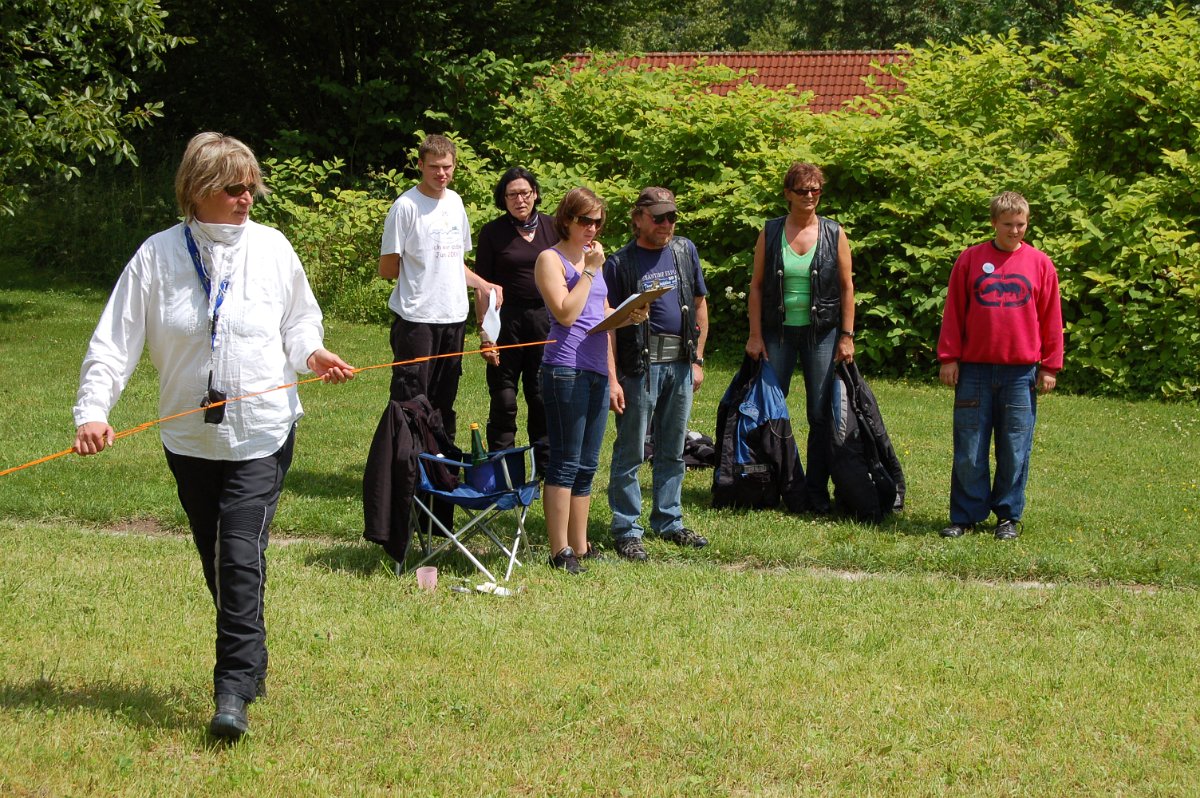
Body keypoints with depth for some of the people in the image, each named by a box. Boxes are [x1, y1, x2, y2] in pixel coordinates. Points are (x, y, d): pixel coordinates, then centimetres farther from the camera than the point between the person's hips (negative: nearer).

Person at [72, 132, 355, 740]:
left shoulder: (272, 248, -1)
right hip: (190, 437, 2)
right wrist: (92, 409, -17)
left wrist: (312, 353, -9)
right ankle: (249, 665, 31)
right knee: (215, 562, 12)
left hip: (262, 434, -2)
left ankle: (234, 690, -10)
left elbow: (299, 321, 13)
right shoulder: (158, 256, -3)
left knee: (241, 558, -13)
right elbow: (115, 341, -5)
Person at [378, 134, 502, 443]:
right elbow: (387, 268, -8)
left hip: (454, 315, 7)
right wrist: (424, 269, 2)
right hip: (417, 317, -7)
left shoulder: (454, 202, 13)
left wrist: (485, 285, 10)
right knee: (411, 400, -7)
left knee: (444, 401, 13)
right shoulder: (406, 206, -10)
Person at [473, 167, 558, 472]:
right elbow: (482, 287, -2)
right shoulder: (492, 232, -1)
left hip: (546, 319, 2)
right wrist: (484, 333, -8)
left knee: (544, 398, 6)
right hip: (506, 319, -2)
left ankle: (547, 467, 15)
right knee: (503, 401, 2)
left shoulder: (552, 228, 6)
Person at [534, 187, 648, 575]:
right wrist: (590, 270, -12)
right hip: (565, 371, -8)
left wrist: (629, 315, 6)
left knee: (587, 466, 11)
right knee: (565, 463, -7)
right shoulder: (551, 259, -4)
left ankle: (580, 546, 17)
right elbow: (566, 313, -15)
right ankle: (560, 552, -5)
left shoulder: (593, 257, 20)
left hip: (596, 369, 8)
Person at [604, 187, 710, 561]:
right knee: (630, 453, -1)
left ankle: (669, 522, 23)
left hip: (680, 365, 5)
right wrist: (612, 378, -14)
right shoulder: (620, 262, -4)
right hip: (639, 365, -5)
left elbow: (700, 306, 16)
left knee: (673, 452, 13)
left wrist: (698, 359, 11)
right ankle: (627, 530, 5)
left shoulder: (685, 251, 10)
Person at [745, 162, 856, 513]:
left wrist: (847, 336, -3)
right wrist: (755, 335, -3)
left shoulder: (834, 234, 2)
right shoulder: (771, 232, 3)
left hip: (821, 333, 0)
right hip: (779, 332, 0)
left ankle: (816, 491, 10)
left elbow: (846, 287, 3)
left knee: (821, 414, 1)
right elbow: (756, 285, 3)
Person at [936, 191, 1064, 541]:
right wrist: (948, 358, 1)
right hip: (975, 370, 0)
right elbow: (953, 313, 6)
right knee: (969, 450, 2)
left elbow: (1051, 319, 7)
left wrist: (1050, 367, 4)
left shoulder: (1039, 263, 4)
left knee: (1014, 451, 4)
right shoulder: (970, 260, 4)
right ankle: (966, 516, 10)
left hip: (1021, 372, 0)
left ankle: (1009, 516, 15)